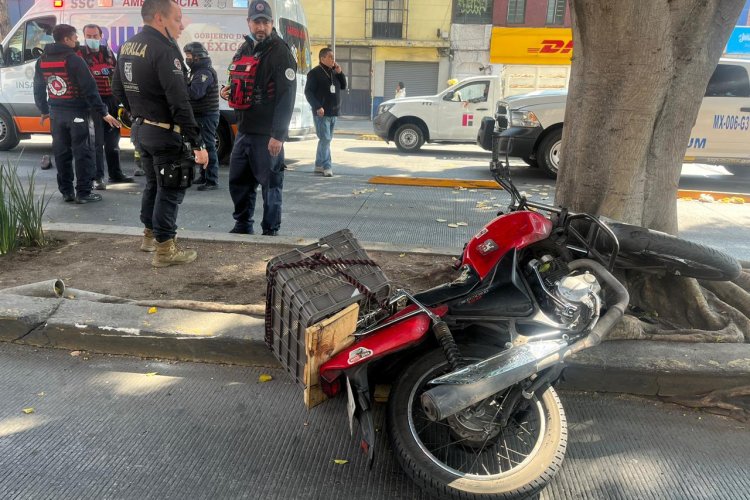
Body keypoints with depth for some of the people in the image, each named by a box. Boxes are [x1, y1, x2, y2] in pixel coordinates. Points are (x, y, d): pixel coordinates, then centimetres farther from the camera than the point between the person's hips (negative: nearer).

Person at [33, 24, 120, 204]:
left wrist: (44, 110, 27)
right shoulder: (73, 59, -13)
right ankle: (83, 192, 0)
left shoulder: (42, 61, 9)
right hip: (77, 113, -7)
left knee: (61, 153, 12)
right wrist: (104, 113, -15)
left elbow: (38, 89, 15)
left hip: (56, 114, 7)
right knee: (83, 153, 0)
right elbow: (89, 88, -17)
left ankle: (66, 191, 17)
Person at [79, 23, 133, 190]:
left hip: (111, 100, 6)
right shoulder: (80, 54, -2)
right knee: (96, 141, -6)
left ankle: (115, 174, 24)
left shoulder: (107, 52, 13)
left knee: (113, 140, 14)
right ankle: (98, 177, -2)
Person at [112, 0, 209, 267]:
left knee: (153, 183, 22)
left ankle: (150, 234, 35)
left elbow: (118, 88, 19)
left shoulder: (127, 47, 10)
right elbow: (179, 102, -25)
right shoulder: (164, 50, -20)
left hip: (140, 129, 9)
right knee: (170, 189, 0)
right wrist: (197, 143, -24)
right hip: (164, 133, -9)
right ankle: (164, 249, 6)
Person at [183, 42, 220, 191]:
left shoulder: (205, 72, -15)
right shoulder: (198, 71, 18)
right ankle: (204, 176, 25)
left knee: (208, 147, -8)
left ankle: (212, 181, -5)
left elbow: (195, 93, -26)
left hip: (207, 117, -10)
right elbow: (191, 90, 14)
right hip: (200, 116, 10)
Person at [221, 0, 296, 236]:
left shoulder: (280, 53, -10)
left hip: (267, 134, -8)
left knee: (270, 183, 1)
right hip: (244, 130, 8)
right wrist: (229, 91, 4)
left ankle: (270, 231, 12)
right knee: (238, 180, 14)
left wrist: (278, 135, -23)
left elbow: (286, 97, -17)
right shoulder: (244, 50, 15)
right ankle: (243, 225, 29)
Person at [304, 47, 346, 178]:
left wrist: (340, 73, 3)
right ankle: (327, 167, -12)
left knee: (326, 139, 10)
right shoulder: (315, 73, -7)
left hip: (333, 113, 8)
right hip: (322, 113, -8)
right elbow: (308, 92, -12)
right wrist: (318, 107, -21)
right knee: (325, 139, -13)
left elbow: (343, 86, 17)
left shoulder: (334, 72, 16)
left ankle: (319, 165, 18)